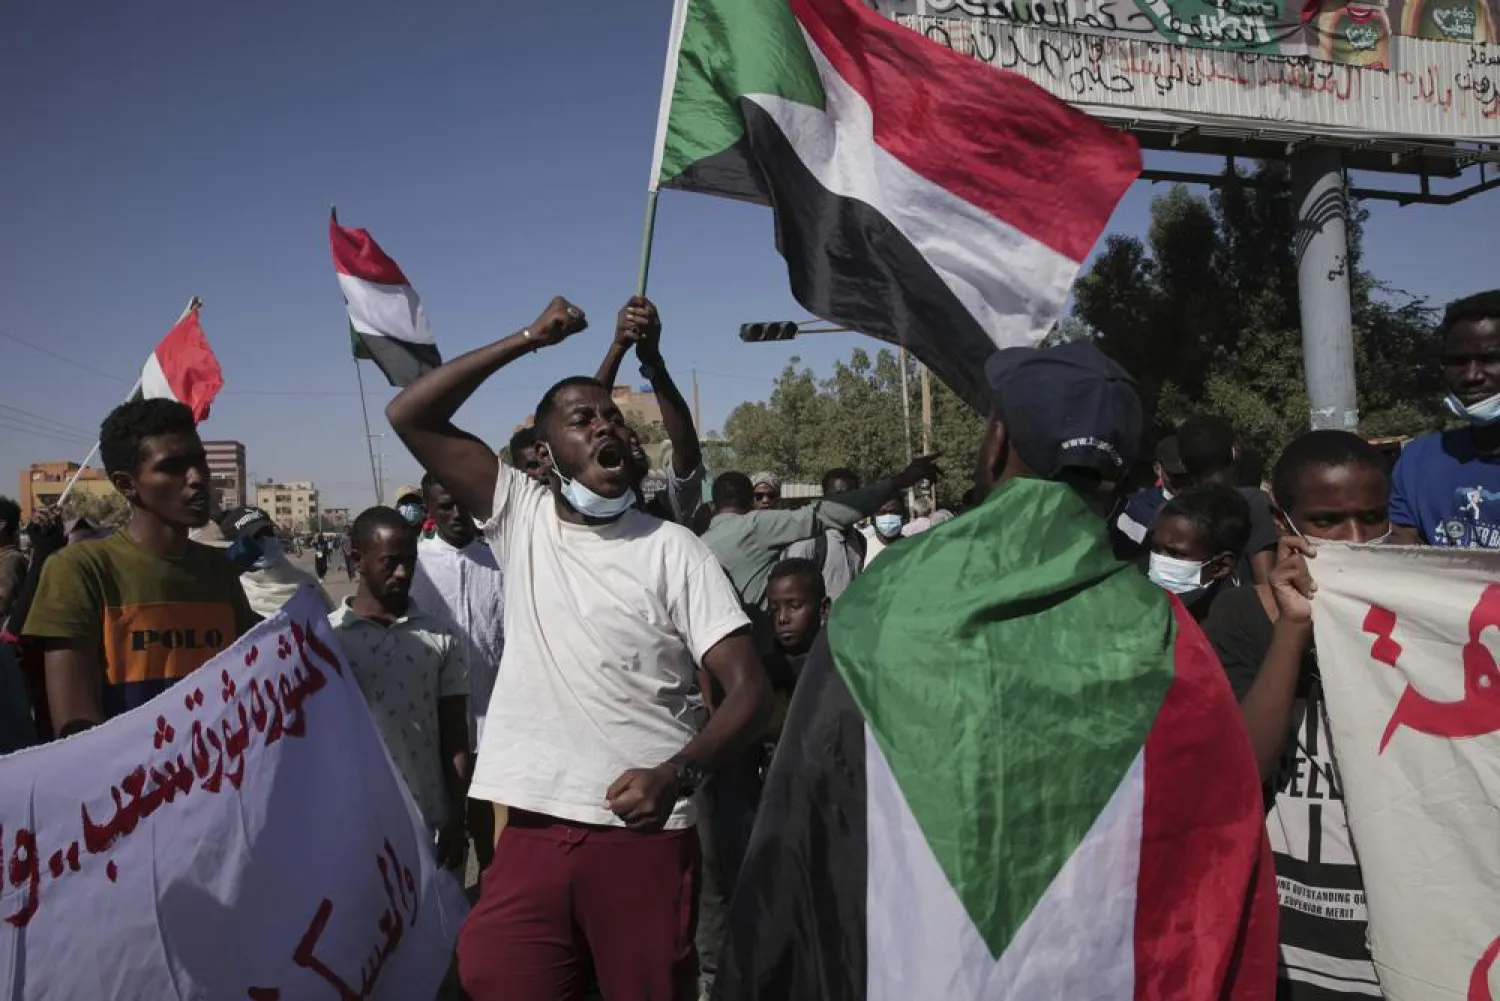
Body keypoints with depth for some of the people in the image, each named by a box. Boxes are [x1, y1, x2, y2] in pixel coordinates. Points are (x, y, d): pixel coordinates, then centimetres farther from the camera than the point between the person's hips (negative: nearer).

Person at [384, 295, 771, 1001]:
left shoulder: (671, 550, -1)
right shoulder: (521, 519, 7)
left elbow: (750, 688, -7)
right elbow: (409, 416, 3)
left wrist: (676, 774, -24)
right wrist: (529, 339, -2)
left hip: (643, 836, -2)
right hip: (531, 831, 2)